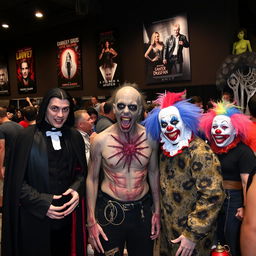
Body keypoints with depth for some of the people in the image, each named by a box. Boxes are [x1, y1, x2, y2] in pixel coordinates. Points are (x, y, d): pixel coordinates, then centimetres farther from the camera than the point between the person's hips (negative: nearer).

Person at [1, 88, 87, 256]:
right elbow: (16, 180, -6)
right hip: (35, 217, -3)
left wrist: (77, 190, -9)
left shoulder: (75, 137, 3)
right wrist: (41, 203, -15)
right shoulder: (28, 136, -9)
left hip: (68, 215, 3)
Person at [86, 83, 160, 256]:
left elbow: (154, 173, 6)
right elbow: (92, 179, -3)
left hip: (143, 210, 2)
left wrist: (157, 211, 9)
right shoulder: (101, 140, -11)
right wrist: (91, 221, -3)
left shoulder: (150, 138, -6)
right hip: (110, 211, -2)